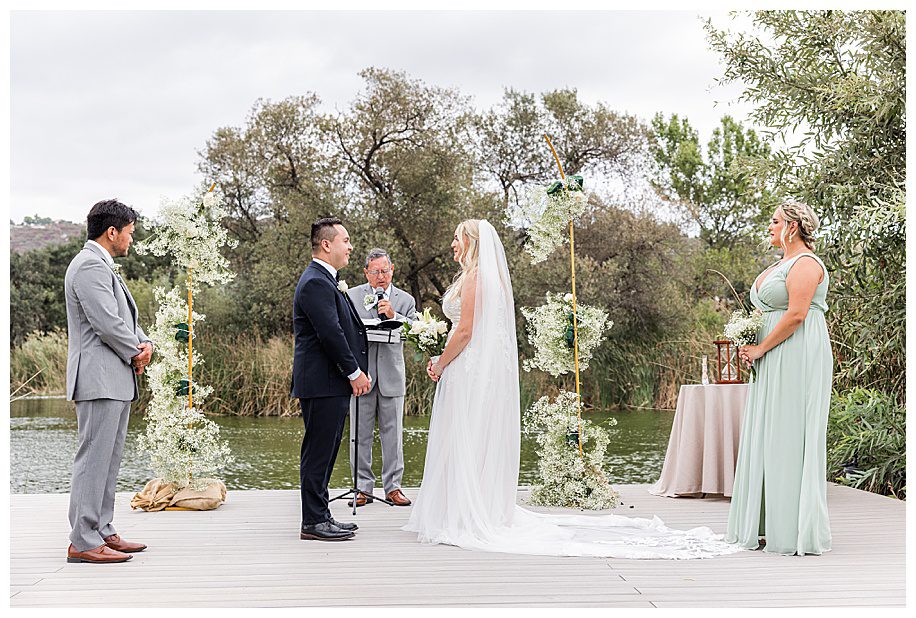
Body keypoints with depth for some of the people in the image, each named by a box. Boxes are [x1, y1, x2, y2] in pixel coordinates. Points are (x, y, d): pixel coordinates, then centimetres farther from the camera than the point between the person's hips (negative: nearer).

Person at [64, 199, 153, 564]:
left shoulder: (103, 267, 21)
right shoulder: (90, 266, -13)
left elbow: (125, 317, 22)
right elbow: (107, 323, -21)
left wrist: (145, 343, 3)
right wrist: (136, 353, -6)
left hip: (115, 380, 11)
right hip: (99, 379, -11)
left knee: (109, 459, 13)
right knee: (93, 458, -9)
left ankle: (102, 532, 20)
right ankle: (83, 542, -6)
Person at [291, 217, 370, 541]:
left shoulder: (327, 281, 19)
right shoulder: (315, 282, -15)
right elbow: (330, 333, -20)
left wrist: (359, 371, 13)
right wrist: (354, 373, -14)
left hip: (334, 383, 11)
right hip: (322, 383, -11)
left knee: (324, 453, 14)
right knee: (318, 452, -5)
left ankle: (320, 517, 22)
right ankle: (313, 523, 1)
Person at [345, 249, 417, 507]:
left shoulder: (406, 300, 11)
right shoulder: (351, 296, 8)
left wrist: (393, 316, -15)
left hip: (391, 374, 1)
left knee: (393, 433, 3)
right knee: (360, 433, 2)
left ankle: (393, 487, 11)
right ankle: (363, 488, 10)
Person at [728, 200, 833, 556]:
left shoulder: (805, 263, -10)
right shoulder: (782, 264, 21)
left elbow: (796, 315, -20)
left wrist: (761, 349, -13)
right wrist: (752, 346, 10)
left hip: (798, 358, -10)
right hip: (776, 363, 10)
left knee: (789, 438, -8)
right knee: (768, 439, 9)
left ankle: (794, 530, -3)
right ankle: (771, 526, 14)